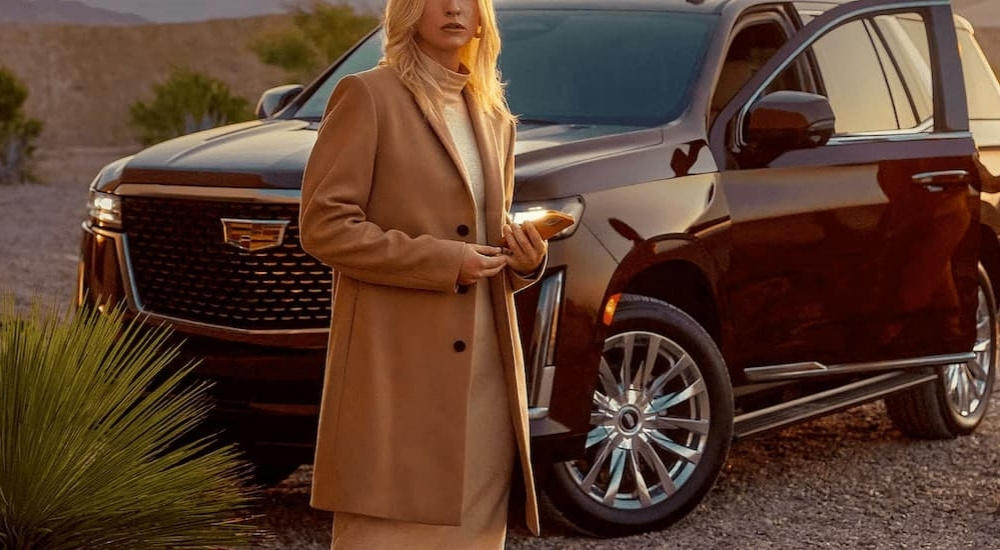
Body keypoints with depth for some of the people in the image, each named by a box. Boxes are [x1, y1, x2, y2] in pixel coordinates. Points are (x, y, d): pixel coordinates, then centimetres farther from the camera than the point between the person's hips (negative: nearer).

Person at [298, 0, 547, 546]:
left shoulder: (495, 118, 19)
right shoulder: (367, 96, -2)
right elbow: (322, 225, -10)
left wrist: (523, 259, 4)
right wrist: (441, 262, -14)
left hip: (484, 374, 7)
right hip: (397, 373, -6)